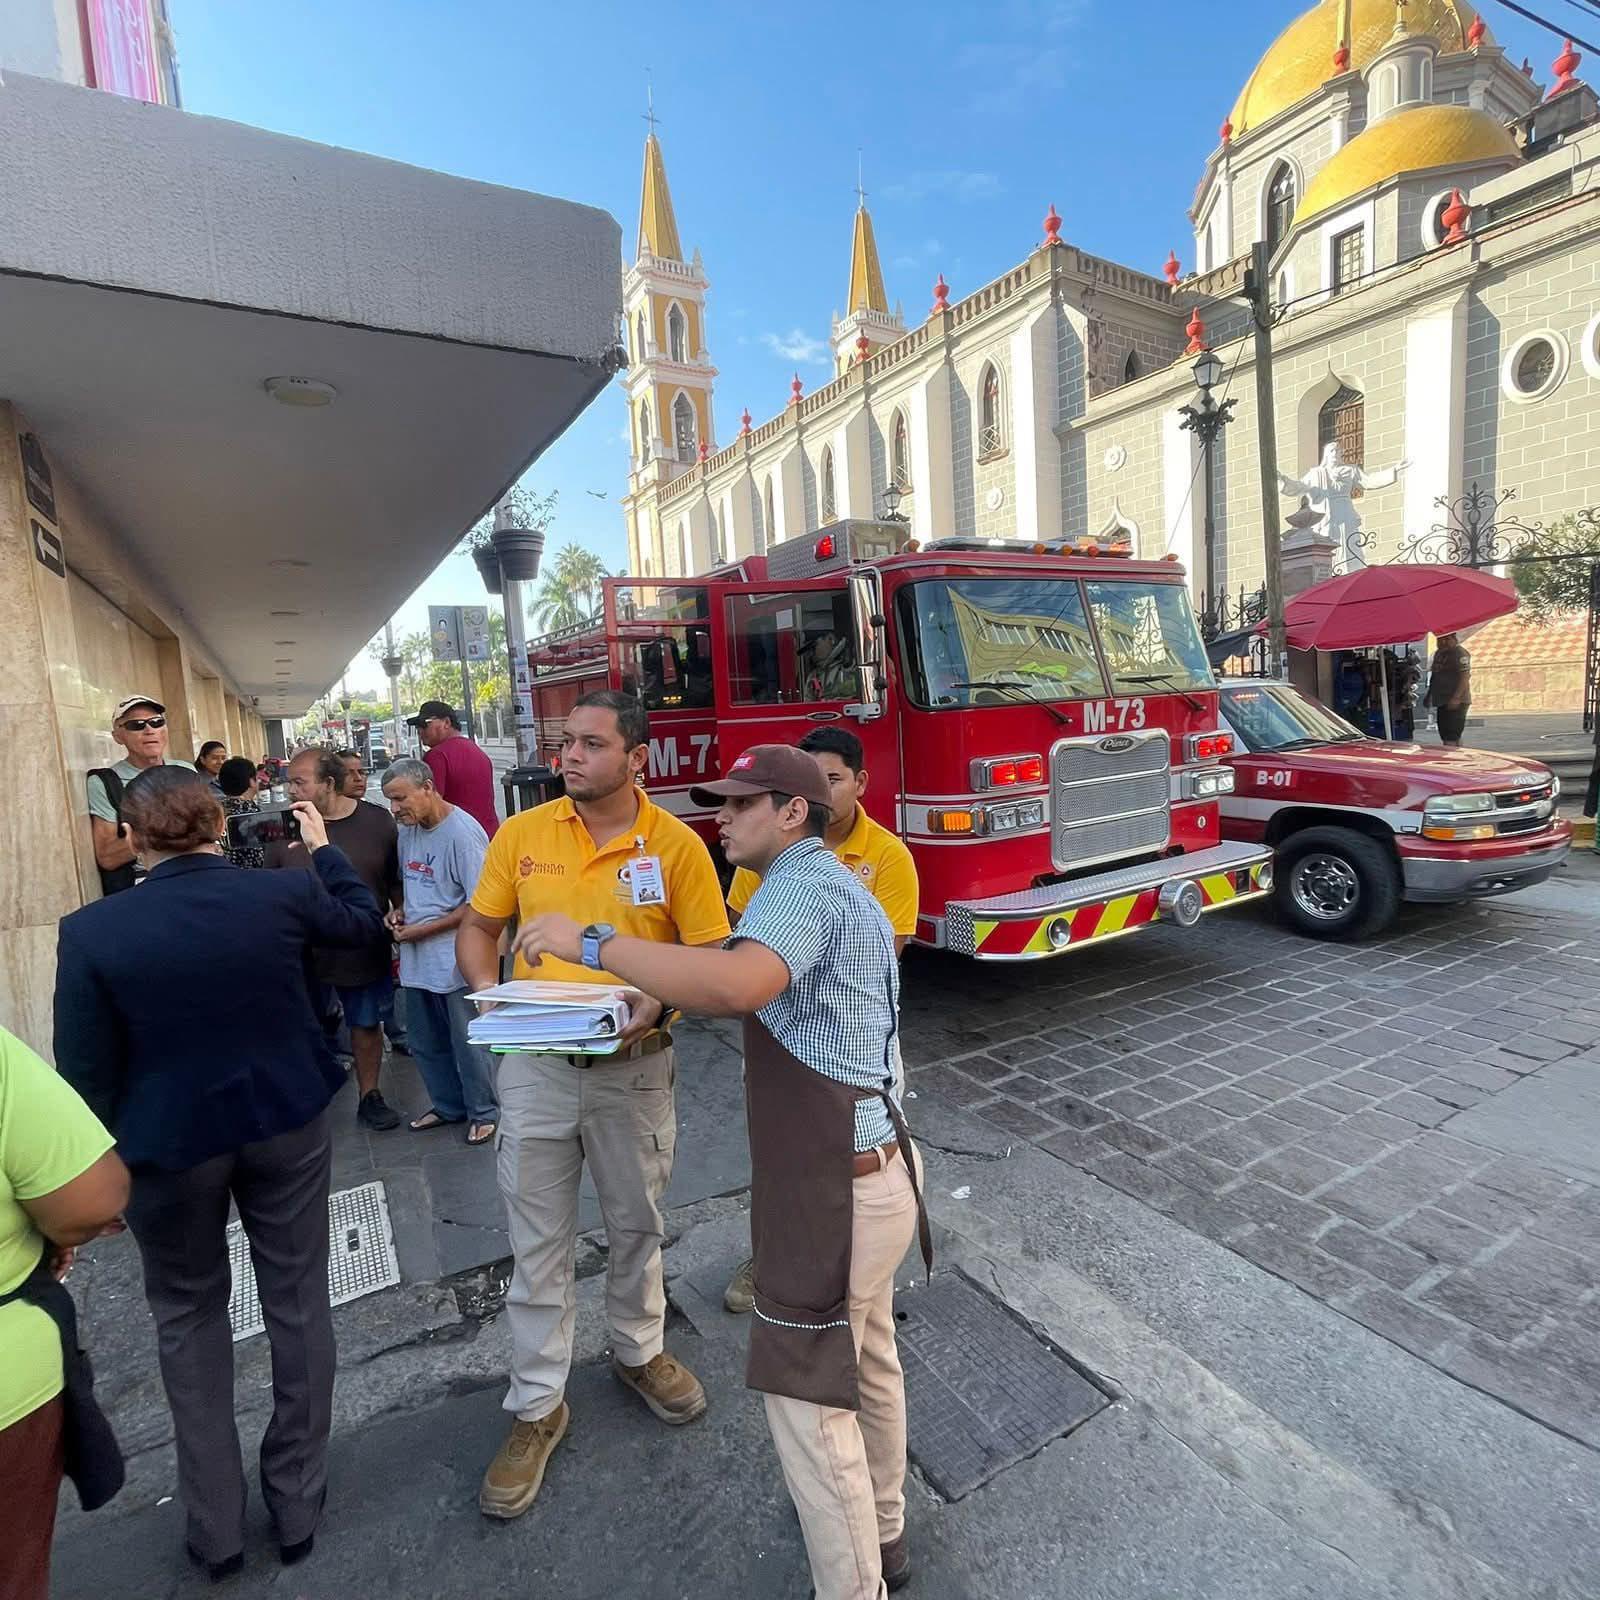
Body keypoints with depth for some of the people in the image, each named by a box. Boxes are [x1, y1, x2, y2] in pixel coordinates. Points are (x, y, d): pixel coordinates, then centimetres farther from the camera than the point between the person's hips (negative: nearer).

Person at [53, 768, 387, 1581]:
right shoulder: (284, 891, -14)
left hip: (169, 1142, 0)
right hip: (286, 1124, 1)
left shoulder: (91, 930, -16)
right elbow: (364, 922, 7)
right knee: (298, 1302, 18)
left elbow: (86, 1072, -9)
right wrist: (323, 847, 18)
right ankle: (297, 1502, 35)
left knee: (187, 1313, 24)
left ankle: (215, 1523, 34)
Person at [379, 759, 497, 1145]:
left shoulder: (462, 832, -18)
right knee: (425, 1044, 20)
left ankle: (484, 1112, 26)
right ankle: (449, 1105, 39)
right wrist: (399, 910, 1)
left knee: (468, 1043, 7)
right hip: (416, 958, 8)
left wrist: (422, 931, -15)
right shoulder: (407, 829, 6)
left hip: (455, 959, -8)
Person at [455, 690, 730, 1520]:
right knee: (538, 1240, 13)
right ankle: (537, 1405, 35)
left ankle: (639, 1351, 48)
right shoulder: (521, 833, -4)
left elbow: (709, 955, -8)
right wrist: (488, 991, -11)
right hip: (534, 1062, 1)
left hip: (632, 1065, -1)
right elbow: (478, 927, 7)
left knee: (635, 1223, 20)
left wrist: (657, 1006, -25)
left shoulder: (677, 845, -11)